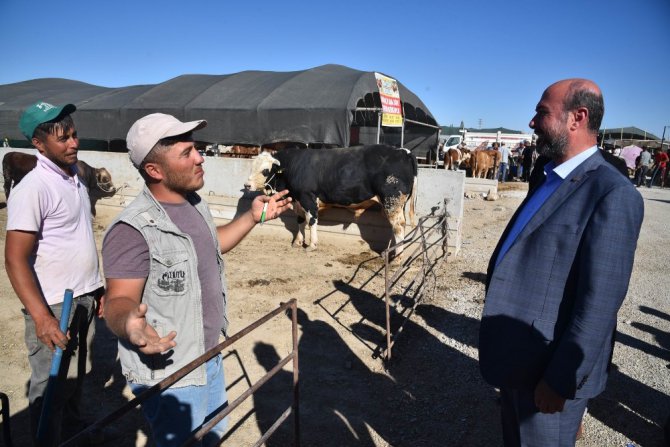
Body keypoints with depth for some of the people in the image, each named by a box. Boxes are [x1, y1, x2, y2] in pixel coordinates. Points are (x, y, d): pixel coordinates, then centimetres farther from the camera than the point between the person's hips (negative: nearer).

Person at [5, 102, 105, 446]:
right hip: (54, 304, -8)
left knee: (77, 373, 24)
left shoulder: (74, 175, 6)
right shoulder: (32, 189, -19)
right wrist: (41, 317, -30)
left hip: (84, 297, 8)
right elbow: (15, 260, -22)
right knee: (52, 384, 8)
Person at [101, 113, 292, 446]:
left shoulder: (194, 202, 1)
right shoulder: (133, 230, -26)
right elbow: (118, 300, -23)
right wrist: (129, 324, -46)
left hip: (210, 357, 8)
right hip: (169, 374, -8)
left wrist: (253, 217, 11)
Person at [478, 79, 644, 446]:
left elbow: (600, 302, -24)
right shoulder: (552, 179, 7)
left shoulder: (613, 193, -21)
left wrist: (560, 380, -19)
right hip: (519, 358, 8)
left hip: (549, 369, -8)